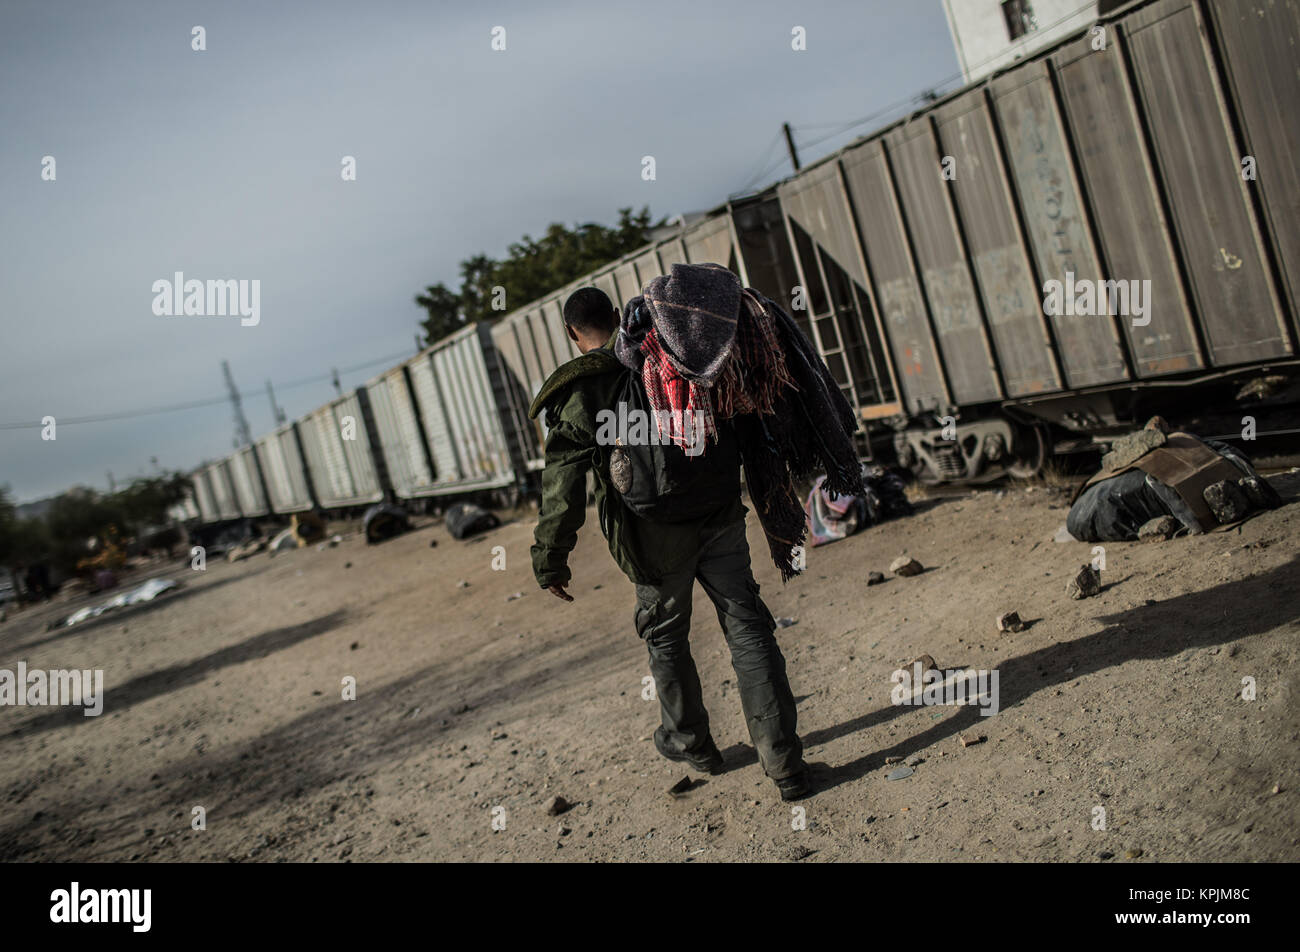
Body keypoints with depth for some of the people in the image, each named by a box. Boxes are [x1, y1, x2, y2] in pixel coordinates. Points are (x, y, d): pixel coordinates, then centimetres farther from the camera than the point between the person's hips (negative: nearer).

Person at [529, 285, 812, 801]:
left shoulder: (576, 395, -8)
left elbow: (562, 483, -13)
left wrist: (551, 558, -6)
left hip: (656, 537, -3)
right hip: (719, 520, 3)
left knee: (665, 637, 20)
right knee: (748, 630, 5)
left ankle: (690, 742, 37)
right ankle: (782, 759, 3)